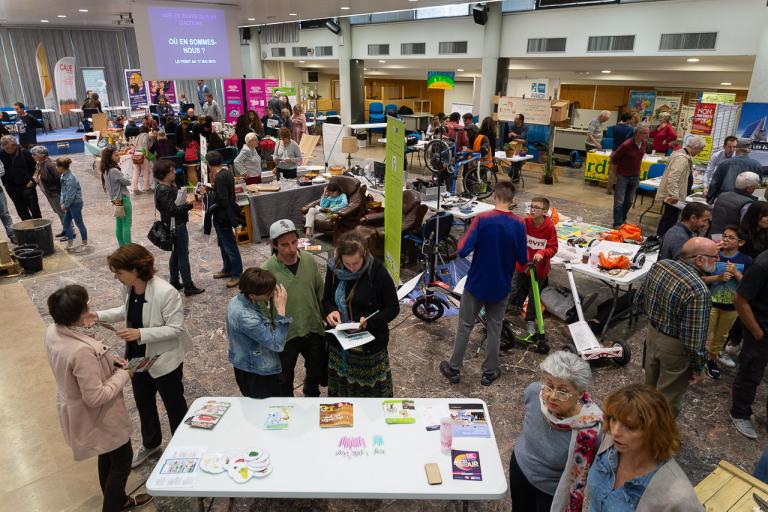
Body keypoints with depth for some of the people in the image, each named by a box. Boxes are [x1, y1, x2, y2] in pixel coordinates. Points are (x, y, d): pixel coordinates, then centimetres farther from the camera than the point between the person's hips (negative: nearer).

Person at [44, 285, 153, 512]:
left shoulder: (53, 332, -11)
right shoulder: (81, 350, -39)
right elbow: (96, 397, -31)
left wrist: (108, 360, -2)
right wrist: (123, 375, -19)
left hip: (77, 411, 9)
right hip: (97, 416, -9)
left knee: (107, 456, 29)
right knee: (122, 460, 16)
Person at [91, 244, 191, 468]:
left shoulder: (165, 292, -32)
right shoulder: (128, 288, -9)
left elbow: (175, 328, -26)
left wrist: (141, 334, -32)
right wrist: (100, 315, -2)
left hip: (164, 359, -7)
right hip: (137, 357, 7)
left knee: (174, 405, 15)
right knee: (143, 403, 26)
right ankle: (150, 443, 51)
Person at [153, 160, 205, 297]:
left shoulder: (170, 186, 8)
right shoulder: (163, 191, -21)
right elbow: (173, 209, -26)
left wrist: (187, 200, -2)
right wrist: (190, 205, -25)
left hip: (176, 225, 10)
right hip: (176, 226, -10)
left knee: (176, 254, 18)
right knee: (183, 255, -4)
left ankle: (174, 283, 30)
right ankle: (189, 287, 2)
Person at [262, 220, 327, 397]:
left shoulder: (310, 260, -9)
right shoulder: (267, 270, -20)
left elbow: (320, 292, 3)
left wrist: (323, 317, 7)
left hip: (313, 329, 3)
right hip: (285, 335, -3)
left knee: (317, 370, 25)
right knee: (284, 377, 20)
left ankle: (311, 396, 54)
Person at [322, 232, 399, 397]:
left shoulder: (377, 272, -18)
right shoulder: (334, 269, -6)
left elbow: (393, 308, -10)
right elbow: (326, 299, 7)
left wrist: (369, 321, -26)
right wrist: (331, 311, -16)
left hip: (370, 344, -4)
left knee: (371, 391, 10)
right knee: (342, 388, 19)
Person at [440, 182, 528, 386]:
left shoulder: (482, 219, -18)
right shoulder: (519, 224, -9)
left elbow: (463, 251, -21)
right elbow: (523, 259, -4)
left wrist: (462, 240, 0)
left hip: (476, 284, -2)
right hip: (501, 287, 2)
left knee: (465, 326, 13)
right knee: (494, 328, 17)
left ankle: (454, 369, 24)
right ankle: (489, 371, 28)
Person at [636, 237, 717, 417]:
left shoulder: (660, 265, -11)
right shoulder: (698, 291, -32)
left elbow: (640, 299, 5)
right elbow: (694, 340, -28)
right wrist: (698, 368, -12)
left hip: (652, 333, 7)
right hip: (675, 347, -7)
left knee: (650, 385, 29)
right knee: (668, 396, 17)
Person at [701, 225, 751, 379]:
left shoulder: (746, 261, -8)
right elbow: (701, 278, -10)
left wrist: (735, 273, -23)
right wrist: (718, 277, -25)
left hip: (732, 305, 2)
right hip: (711, 302, -2)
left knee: (721, 335, 19)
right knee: (707, 334, 5)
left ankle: (712, 359, 38)